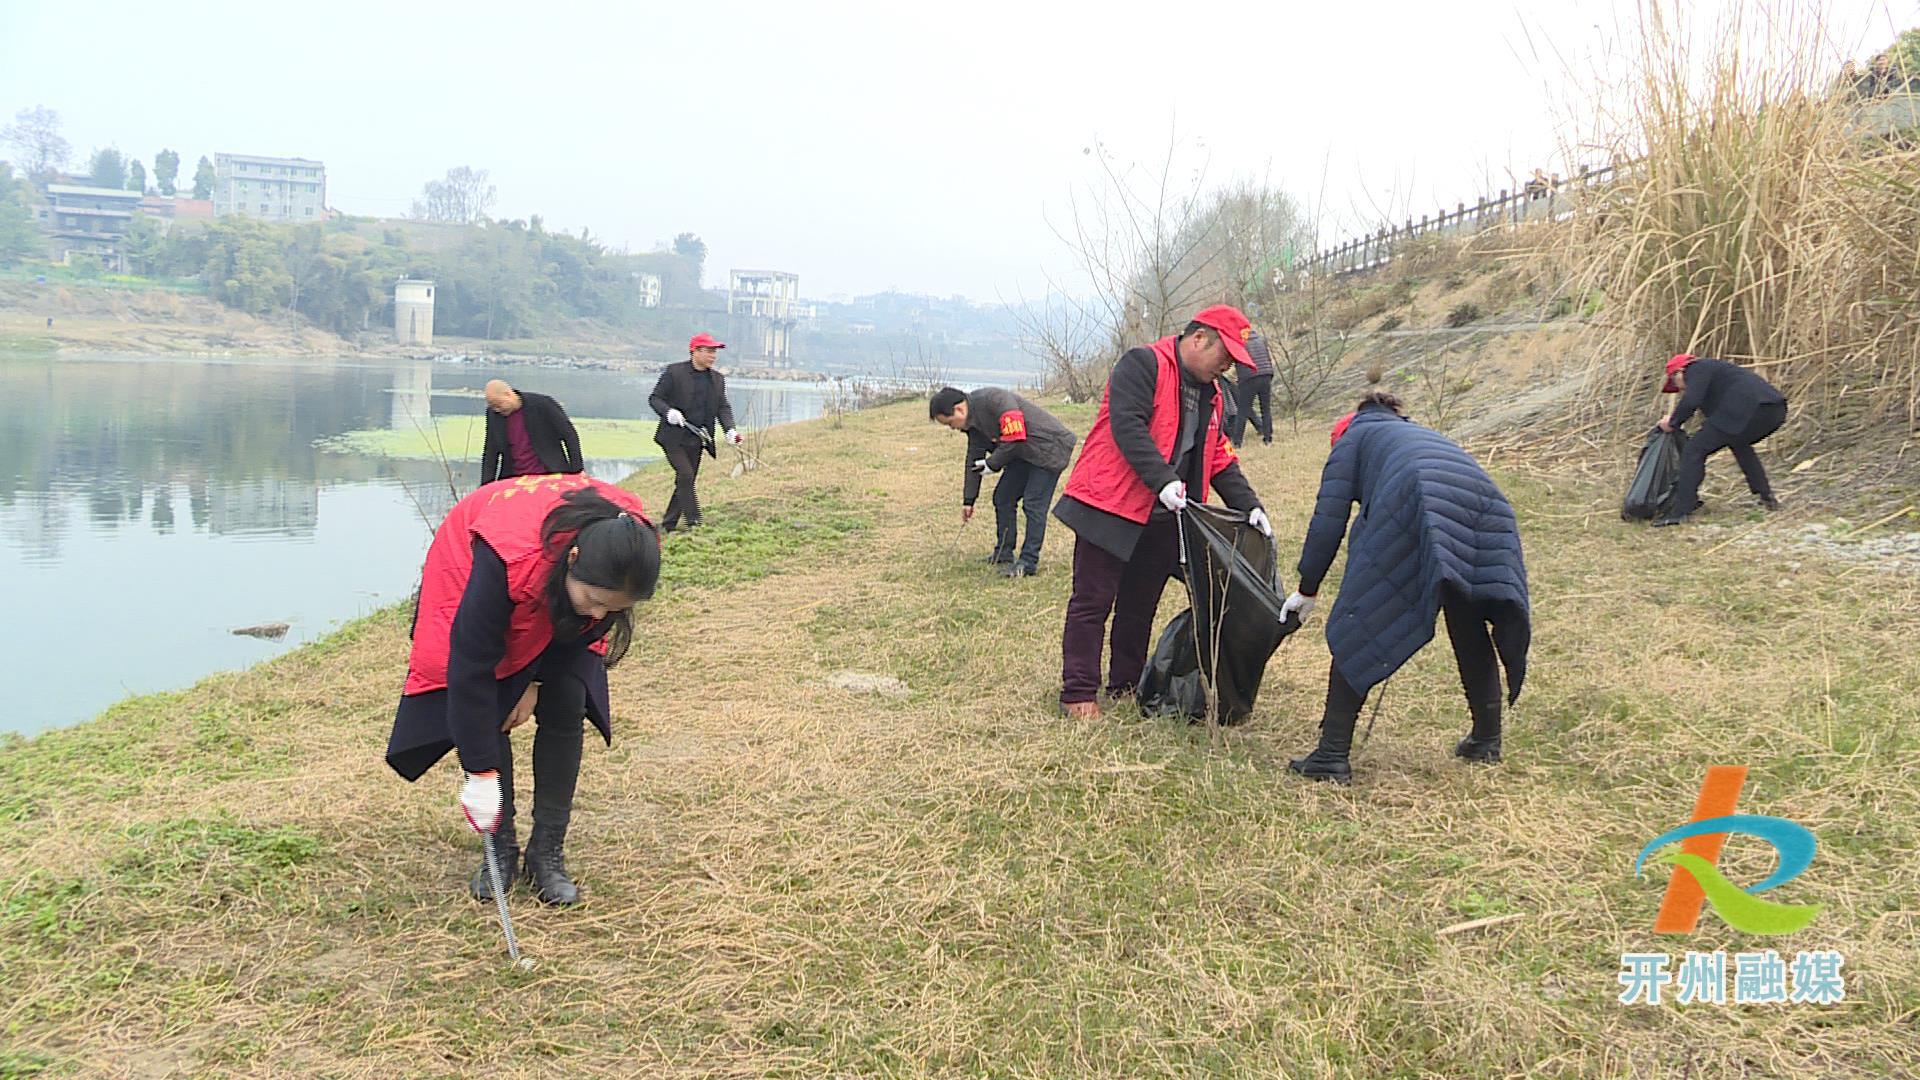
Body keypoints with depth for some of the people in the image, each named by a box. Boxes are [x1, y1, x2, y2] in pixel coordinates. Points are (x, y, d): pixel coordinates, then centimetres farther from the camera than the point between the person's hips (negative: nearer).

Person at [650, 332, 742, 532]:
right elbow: (654, 398, -3)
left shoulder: (718, 379, 11)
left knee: (686, 481, 7)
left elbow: (723, 407, 7)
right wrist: (668, 411, -23)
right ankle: (694, 521, -16)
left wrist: (730, 429, -12)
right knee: (685, 475, -18)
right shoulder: (674, 371, -4)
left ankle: (669, 524, 17)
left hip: (697, 439, 6)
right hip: (674, 436, -5)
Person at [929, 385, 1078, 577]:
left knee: (1033, 505, -11)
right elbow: (974, 461, 11)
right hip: (1023, 453, 9)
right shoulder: (973, 421, 4)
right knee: (1002, 498, 9)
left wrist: (991, 465, -15)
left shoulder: (995, 401, -26)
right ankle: (1004, 554, 20)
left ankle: (1028, 563, -5)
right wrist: (968, 500, 13)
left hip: (1048, 448, -9)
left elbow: (1015, 439, -28)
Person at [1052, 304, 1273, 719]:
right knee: (1092, 603, -1)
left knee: (1140, 607, 14)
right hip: (1110, 507, -8)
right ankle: (1079, 693, 5)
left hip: (1163, 515, 8)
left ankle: (1126, 686, 26)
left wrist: (1249, 505, 5)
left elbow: (1220, 460, 17)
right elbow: (1128, 426, -22)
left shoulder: (1211, 394, 16)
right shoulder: (1143, 365, -10)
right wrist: (1163, 481, -31)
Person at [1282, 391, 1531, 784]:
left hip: (1414, 509, -6)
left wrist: (1307, 588, 24)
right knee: (1471, 632, 24)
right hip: (1487, 507, 6)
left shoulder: (1354, 435, 28)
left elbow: (1329, 517, 16)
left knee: (1357, 632, 1)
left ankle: (1332, 757, 0)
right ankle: (1486, 741, 33)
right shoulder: (1422, 434, 44)